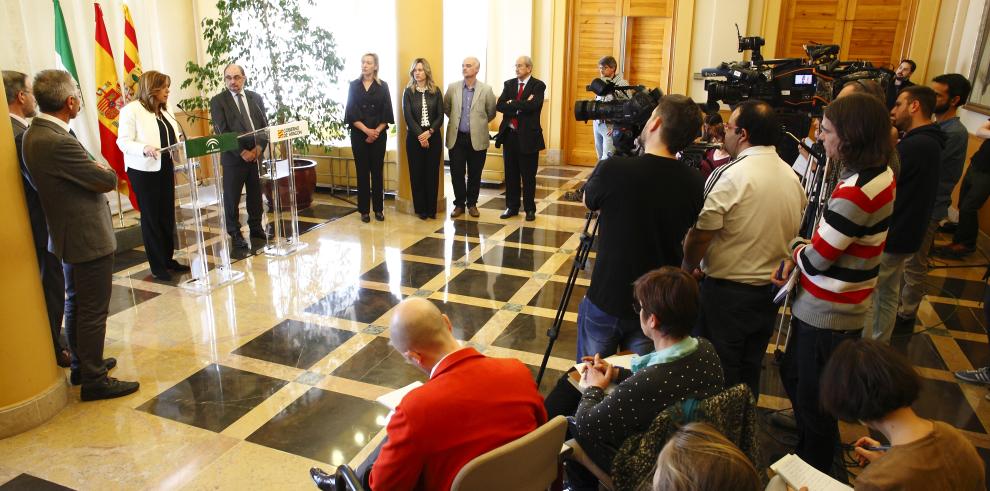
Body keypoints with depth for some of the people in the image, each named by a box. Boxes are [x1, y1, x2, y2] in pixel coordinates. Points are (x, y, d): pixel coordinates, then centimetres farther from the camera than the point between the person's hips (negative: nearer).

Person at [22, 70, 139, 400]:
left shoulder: (35, 133, 4)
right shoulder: (59, 142, -27)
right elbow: (108, 180, -19)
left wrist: (94, 170, -5)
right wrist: (104, 170, 1)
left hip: (69, 234, 10)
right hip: (88, 237, -10)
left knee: (76, 305, 21)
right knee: (93, 311, 1)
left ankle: (82, 365, 36)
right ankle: (94, 380, 13)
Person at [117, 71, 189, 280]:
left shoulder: (164, 110, 14)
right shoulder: (131, 110, -9)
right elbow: (123, 141, -14)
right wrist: (144, 149, -31)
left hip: (165, 168, 7)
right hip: (144, 171, -7)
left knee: (168, 215, 10)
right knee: (150, 217, 2)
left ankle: (168, 258, 22)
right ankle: (157, 265, 10)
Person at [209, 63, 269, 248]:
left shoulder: (255, 97, 10)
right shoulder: (218, 101, -3)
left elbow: (265, 124, 8)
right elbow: (222, 132, -10)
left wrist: (259, 147, -7)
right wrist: (242, 152, -15)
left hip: (256, 154, 4)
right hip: (234, 157, -3)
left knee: (255, 194, 12)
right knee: (232, 197, 3)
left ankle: (256, 227, 26)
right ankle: (235, 233, 13)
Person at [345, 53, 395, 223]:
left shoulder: (382, 86, 4)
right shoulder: (354, 86, 4)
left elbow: (386, 113, 0)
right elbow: (351, 113, -2)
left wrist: (376, 132, -11)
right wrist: (367, 130, -13)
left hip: (378, 135, 0)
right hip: (359, 135, 0)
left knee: (377, 172, 3)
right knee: (362, 172, 2)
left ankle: (378, 209, 12)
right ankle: (364, 210, 9)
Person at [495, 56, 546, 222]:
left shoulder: (538, 85, -4)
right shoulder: (509, 84, 9)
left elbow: (532, 106, -21)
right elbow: (499, 105, -5)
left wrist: (512, 104, -11)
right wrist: (521, 105, -15)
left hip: (528, 136, -4)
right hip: (509, 134, 4)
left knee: (528, 175, 4)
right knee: (511, 174, 11)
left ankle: (529, 209, 16)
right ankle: (512, 207, 22)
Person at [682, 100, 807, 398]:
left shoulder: (729, 176, -20)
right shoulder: (792, 176, 3)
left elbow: (699, 236, -19)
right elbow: (796, 231, 13)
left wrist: (688, 269, -1)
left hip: (726, 291, -7)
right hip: (771, 290, 7)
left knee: (719, 375, 8)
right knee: (750, 370, 21)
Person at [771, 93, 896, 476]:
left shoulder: (855, 191, -28)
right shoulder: (879, 174, 2)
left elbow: (816, 259, -22)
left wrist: (796, 248, -1)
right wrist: (798, 256, -4)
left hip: (826, 316, -10)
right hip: (841, 310, 10)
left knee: (813, 402, 9)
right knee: (792, 375, 27)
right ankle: (820, 454, 48)